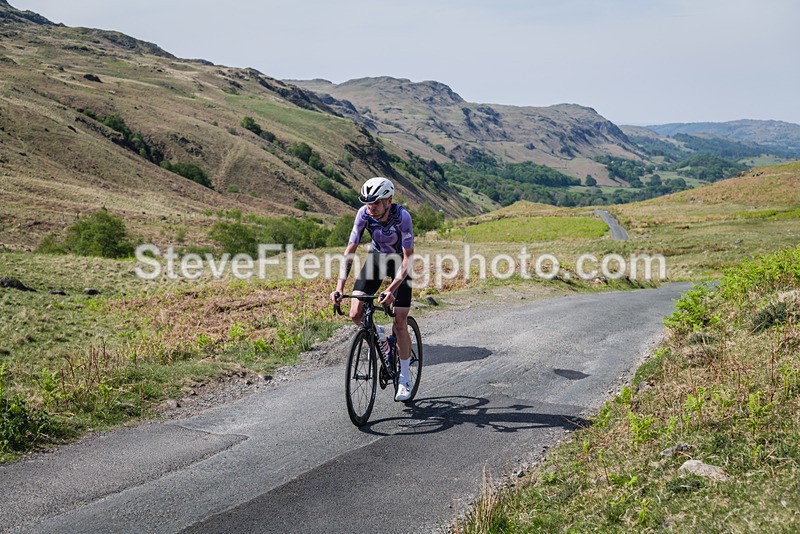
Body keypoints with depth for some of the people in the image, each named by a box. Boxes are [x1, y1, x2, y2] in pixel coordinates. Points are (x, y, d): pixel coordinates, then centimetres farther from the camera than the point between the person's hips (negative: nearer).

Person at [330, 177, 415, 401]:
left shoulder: (401, 216, -33)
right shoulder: (364, 214, -24)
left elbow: (408, 257, -33)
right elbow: (350, 250, -22)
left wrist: (392, 289, -45)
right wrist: (339, 286, -33)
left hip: (400, 261, -3)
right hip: (377, 256, 3)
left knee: (400, 324, -9)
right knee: (355, 314, -13)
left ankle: (405, 378, 6)